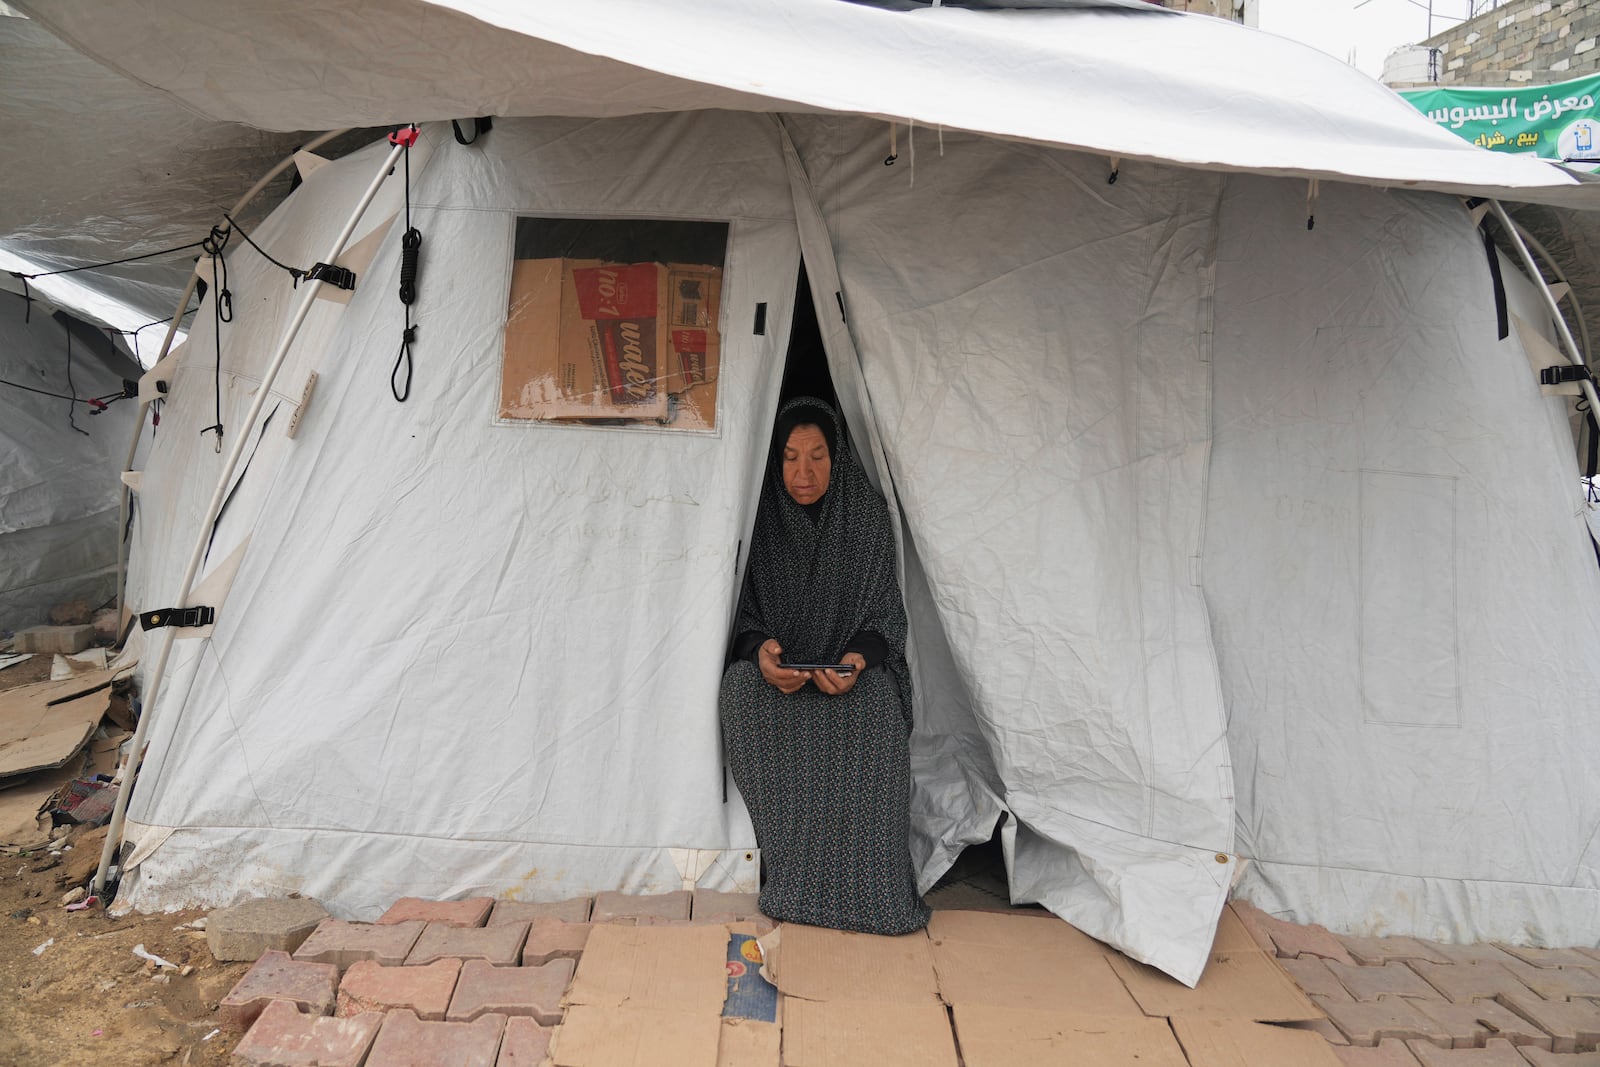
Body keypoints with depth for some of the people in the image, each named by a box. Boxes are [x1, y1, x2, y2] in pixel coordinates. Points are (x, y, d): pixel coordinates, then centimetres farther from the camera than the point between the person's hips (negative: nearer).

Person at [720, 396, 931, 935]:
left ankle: (868, 887, -25)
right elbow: (740, 605, 1)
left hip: (853, 664, 0)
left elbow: (885, 609, -3)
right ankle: (794, 881, -27)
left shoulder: (867, 513, -2)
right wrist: (758, 647, -22)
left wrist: (861, 656, -25)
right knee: (744, 693, -34)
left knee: (871, 709, -35)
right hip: (773, 663, 1)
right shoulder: (760, 515, -2)